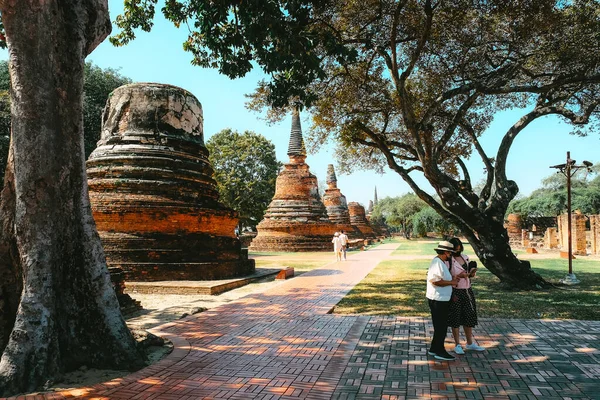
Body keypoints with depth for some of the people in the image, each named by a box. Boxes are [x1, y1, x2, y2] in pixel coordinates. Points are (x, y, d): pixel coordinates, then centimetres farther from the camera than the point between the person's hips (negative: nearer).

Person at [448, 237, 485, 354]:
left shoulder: (465, 257, 9)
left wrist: (471, 274, -1)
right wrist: (458, 276, -25)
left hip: (467, 291, 6)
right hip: (455, 292, -6)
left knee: (469, 317, 13)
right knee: (455, 318, 3)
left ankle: (470, 343, 27)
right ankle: (457, 345, 15)